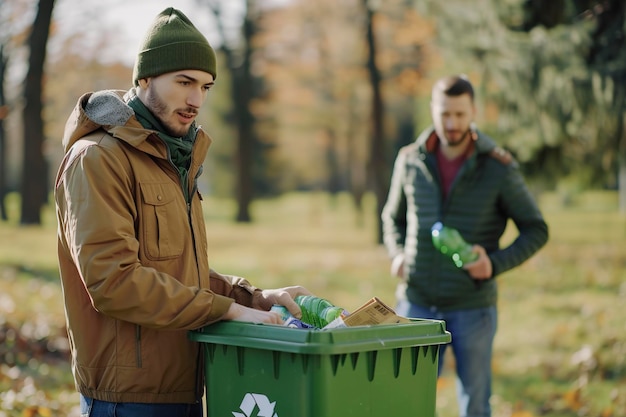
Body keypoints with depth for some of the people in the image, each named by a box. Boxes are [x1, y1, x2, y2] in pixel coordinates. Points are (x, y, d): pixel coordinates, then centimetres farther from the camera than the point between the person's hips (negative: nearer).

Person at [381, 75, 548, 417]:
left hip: (473, 306, -2)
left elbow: (535, 230, 0)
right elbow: (393, 217, 17)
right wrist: (397, 255, -3)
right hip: (418, 302, 2)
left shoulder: (499, 168, -7)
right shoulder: (410, 160, 1)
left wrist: (496, 264, -16)